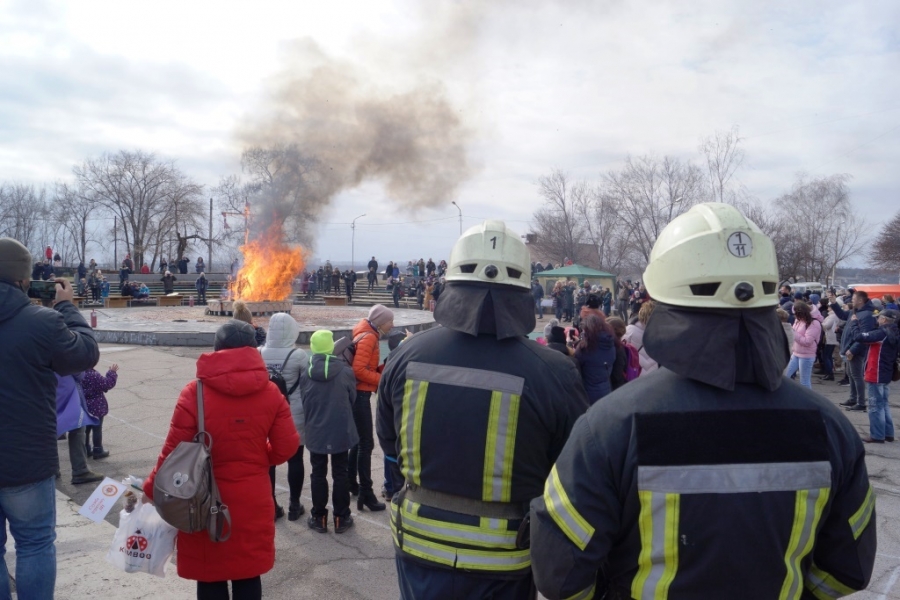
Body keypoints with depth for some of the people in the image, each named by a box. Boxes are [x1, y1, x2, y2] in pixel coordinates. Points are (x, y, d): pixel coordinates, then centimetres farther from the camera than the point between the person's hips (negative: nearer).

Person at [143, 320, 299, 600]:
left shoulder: (195, 392, -14)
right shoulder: (271, 393, -7)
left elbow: (175, 452, -11)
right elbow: (286, 448, -4)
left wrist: (152, 490, 5)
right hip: (253, 501, 2)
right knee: (248, 575, 16)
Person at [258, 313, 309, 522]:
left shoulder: (259, 354, -6)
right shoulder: (299, 355, -15)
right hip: (294, 415, -3)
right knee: (295, 460, 11)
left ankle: (271, 506, 19)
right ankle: (294, 506, 20)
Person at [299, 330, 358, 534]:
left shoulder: (304, 371, -9)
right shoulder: (345, 370, -13)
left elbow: (303, 401, 0)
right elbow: (352, 398, -1)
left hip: (315, 431, 1)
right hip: (341, 430, -1)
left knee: (318, 474, 13)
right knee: (340, 474, 11)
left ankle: (318, 517, 20)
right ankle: (341, 517, 18)